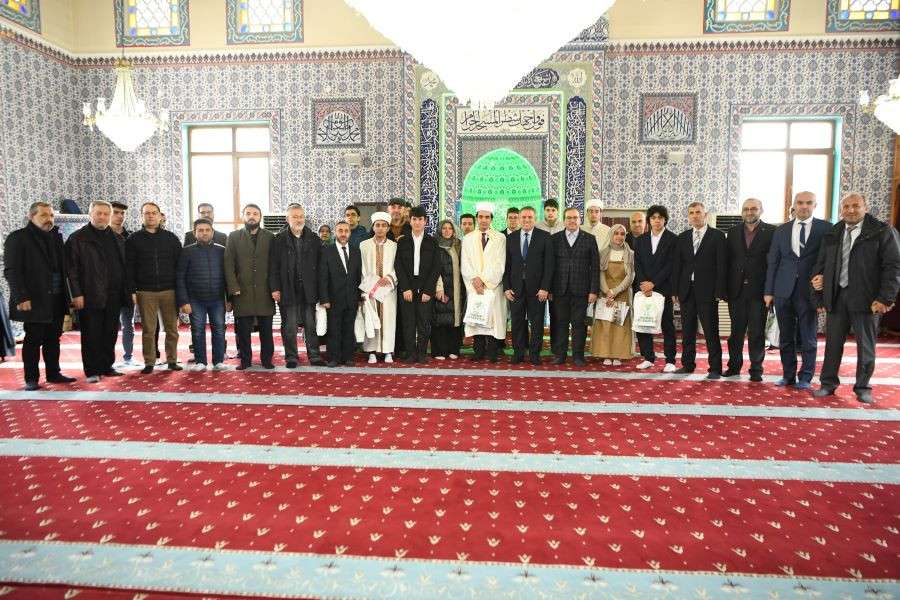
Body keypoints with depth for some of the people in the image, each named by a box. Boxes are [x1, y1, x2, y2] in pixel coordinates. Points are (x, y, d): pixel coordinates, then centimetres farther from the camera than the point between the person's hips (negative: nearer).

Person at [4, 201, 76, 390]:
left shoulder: (56, 237, 14)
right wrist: (22, 297, -18)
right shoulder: (17, 238, -4)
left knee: (53, 339, 11)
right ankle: (31, 379, 12)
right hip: (34, 301, -5)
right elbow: (12, 271, -10)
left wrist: (65, 295, 7)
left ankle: (53, 373, 20)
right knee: (33, 340, 2)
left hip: (56, 300, 5)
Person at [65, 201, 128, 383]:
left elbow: (124, 265, 17)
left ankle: (107, 366, 21)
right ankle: (92, 371, 7)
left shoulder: (117, 239, 15)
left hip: (114, 296, 5)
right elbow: (72, 268, -6)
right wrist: (77, 294, -13)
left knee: (110, 334, 10)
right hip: (90, 297, -5)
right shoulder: (77, 238, 0)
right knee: (91, 335, 0)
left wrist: (127, 290, 10)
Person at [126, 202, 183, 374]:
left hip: (169, 290, 1)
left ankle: (172, 360, 13)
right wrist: (132, 290, -4)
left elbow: (180, 264, 8)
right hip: (145, 292, -1)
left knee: (172, 328, 3)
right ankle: (149, 363, 12)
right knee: (148, 330, 3)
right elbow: (129, 267, 3)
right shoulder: (134, 239, 7)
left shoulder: (171, 238, 9)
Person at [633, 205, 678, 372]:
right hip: (644, 288, 4)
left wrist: (653, 283, -12)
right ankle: (648, 358, 14)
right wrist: (644, 285, -7)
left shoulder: (673, 239, 0)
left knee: (667, 325, 2)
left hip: (664, 288, -3)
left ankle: (670, 360, 8)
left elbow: (670, 265, -7)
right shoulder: (640, 240, 12)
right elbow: (637, 265, 6)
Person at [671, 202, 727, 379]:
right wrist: (675, 290, 4)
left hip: (707, 291, -4)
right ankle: (688, 364, 20)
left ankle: (715, 368, 6)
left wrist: (719, 291, -10)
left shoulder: (717, 236, 1)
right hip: (687, 291, 4)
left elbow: (721, 265, -4)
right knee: (687, 330, 9)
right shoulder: (682, 238, 12)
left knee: (711, 331, -2)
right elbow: (677, 265, 10)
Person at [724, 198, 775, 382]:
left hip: (759, 290, -2)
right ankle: (734, 365, 20)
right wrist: (725, 287, 0)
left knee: (757, 331, 4)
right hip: (736, 290, 3)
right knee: (736, 330, 10)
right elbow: (728, 260, 6)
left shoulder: (771, 231, -1)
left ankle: (756, 368, 13)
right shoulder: (733, 232, 8)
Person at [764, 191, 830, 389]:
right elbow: (772, 262, 8)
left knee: (808, 338, 4)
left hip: (809, 291, -2)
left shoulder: (825, 228, 1)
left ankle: (805, 378, 15)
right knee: (786, 337, 8)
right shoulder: (781, 231, 8)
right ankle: (788, 376, 19)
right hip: (784, 291, 2)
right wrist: (769, 291, 4)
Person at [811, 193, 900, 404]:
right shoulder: (832, 234, 10)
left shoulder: (882, 231, -1)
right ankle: (828, 383, 19)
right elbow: (820, 265, 13)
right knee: (833, 342, 8)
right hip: (836, 297, 3)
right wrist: (821, 297, 8)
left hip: (866, 298, -3)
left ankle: (863, 387, 19)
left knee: (866, 345, 6)